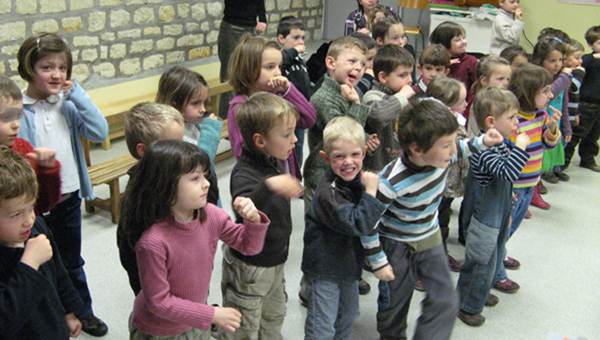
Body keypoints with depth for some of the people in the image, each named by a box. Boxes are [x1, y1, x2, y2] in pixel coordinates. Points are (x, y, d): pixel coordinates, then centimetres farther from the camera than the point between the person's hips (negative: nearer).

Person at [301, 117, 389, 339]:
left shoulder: (359, 180, -1)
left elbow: (370, 222, 14)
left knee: (348, 315, 27)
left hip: (348, 262, 8)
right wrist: (371, 192, -33)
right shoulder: (329, 191, -29)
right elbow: (357, 224, -33)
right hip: (324, 268, -8)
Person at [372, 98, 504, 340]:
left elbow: (458, 151, 10)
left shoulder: (439, 156, -18)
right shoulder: (392, 182, -36)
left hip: (430, 239, 5)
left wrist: (481, 142, -4)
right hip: (397, 247, -5)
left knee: (446, 303, 1)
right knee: (394, 304, 15)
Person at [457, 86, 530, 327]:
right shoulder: (484, 150, -27)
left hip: (497, 215, 10)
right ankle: (467, 305, 21)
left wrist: (506, 212, 23)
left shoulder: (501, 144, 4)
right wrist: (520, 148, -29)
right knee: (482, 262, 3)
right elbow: (508, 172, -38)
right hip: (484, 216, -10)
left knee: (495, 257, 24)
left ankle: (481, 292, 45)